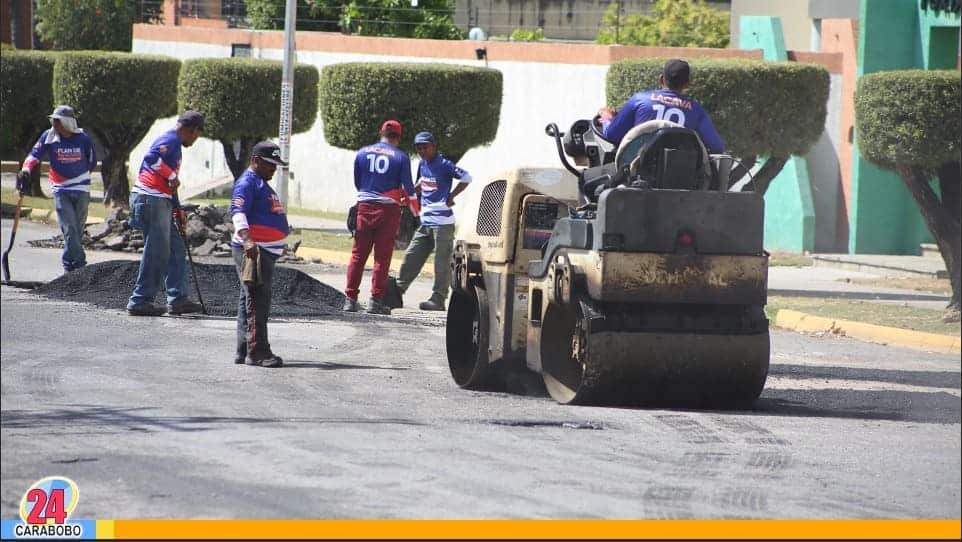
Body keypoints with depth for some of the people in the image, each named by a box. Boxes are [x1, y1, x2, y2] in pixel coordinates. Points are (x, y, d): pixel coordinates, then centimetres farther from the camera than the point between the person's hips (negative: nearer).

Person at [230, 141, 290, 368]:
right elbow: (238, 212, -25)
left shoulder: (261, 184, 22)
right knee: (257, 300, -14)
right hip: (253, 251, -11)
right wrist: (247, 239, -39)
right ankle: (257, 351, -18)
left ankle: (244, 352, 17)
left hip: (267, 251, 11)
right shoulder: (247, 183, -11)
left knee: (250, 301, 13)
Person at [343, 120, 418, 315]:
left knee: (358, 254, 7)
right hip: (388, 209, -2)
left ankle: (350, 299, 5)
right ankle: (376, 300, -1)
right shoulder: (401, 157, -3)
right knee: (382, 256, 2)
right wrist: (415, 209, 14)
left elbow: (357, 183, 13)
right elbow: (408, 187, -1)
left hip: (365, 207, 2)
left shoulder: (363, 153, 5)